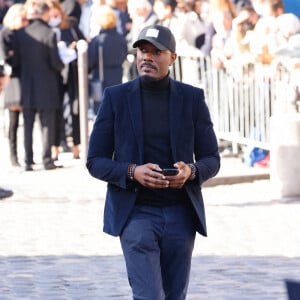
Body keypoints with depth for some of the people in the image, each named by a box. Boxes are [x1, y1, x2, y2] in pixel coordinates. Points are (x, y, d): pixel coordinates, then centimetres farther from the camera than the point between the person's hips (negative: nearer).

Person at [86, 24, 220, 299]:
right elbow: (95, 162, -1)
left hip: (180, 214, 2)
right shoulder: (116, 98, -2)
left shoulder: (192, 98, 1)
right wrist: (133, 173, -21)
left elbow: (211, 161, 4)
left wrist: (191, 171, -19)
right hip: (136, 213, -2)